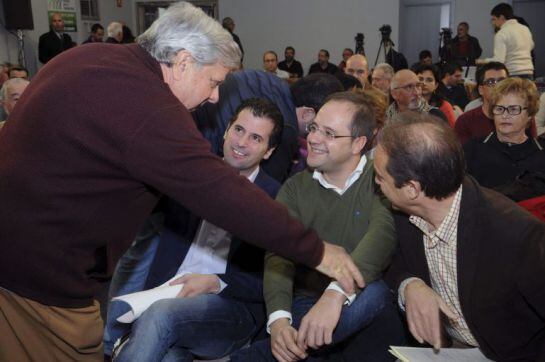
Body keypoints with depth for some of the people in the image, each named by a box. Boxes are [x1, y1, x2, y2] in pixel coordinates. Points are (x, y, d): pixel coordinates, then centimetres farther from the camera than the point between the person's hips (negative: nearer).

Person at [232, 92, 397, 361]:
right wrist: (278, 318, -22)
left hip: (356, 304, 0)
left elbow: (383, 233, -21)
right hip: (304, 302, 0)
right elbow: (278, 255, -4)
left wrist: (336, 293, -37)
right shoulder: (294, 188, 8)